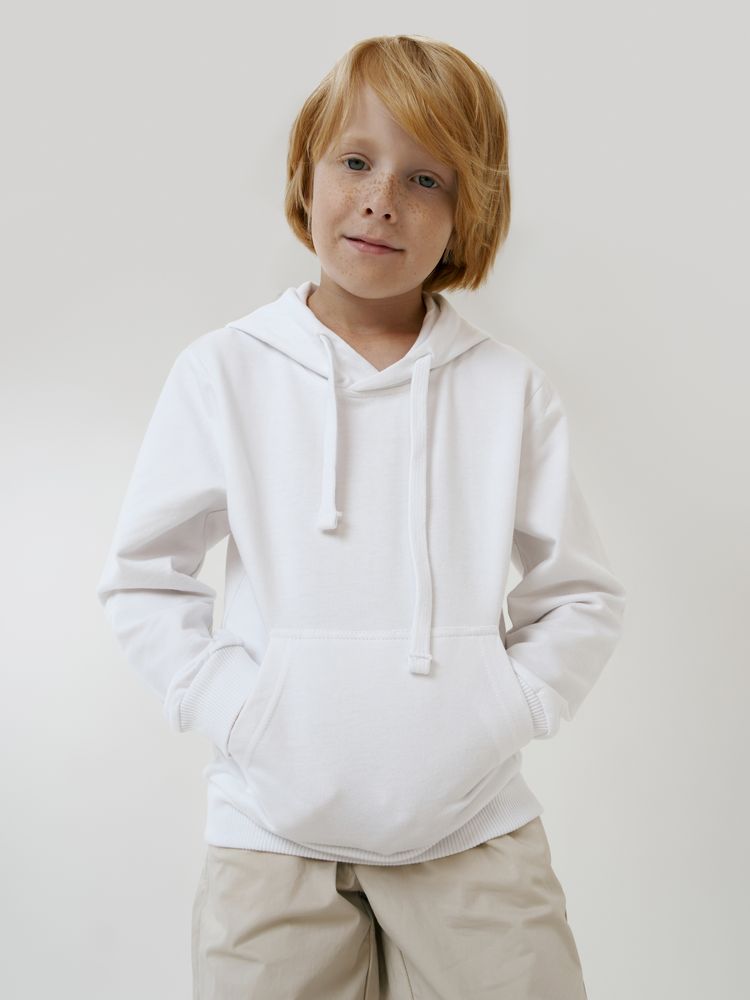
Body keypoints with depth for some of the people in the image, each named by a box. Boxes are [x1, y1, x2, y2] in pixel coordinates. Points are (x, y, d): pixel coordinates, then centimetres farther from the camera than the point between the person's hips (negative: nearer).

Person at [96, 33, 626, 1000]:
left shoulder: (512, 389, 2)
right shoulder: (223, 371, 0)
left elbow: (582, 594, 9)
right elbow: (143, 578, 5)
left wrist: (511, 709, -4)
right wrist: (225, 704, -6)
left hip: (473, 825, 1)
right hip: (272, 829, 0)